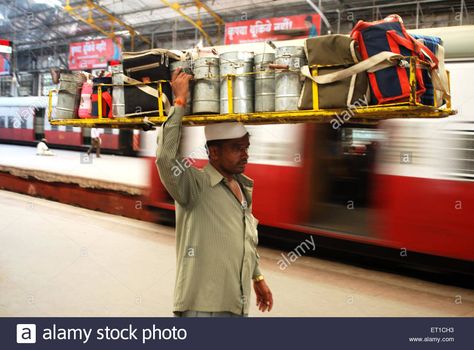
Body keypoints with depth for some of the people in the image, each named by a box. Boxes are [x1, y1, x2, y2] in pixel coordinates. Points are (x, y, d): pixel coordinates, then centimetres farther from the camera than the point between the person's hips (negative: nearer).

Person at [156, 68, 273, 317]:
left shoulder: (243, 188, 11)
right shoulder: (196, 185, -13)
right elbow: (165, 158, -33)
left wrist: (257, 277, 28)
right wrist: (179, 102, -27)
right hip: (203, 306, -7)